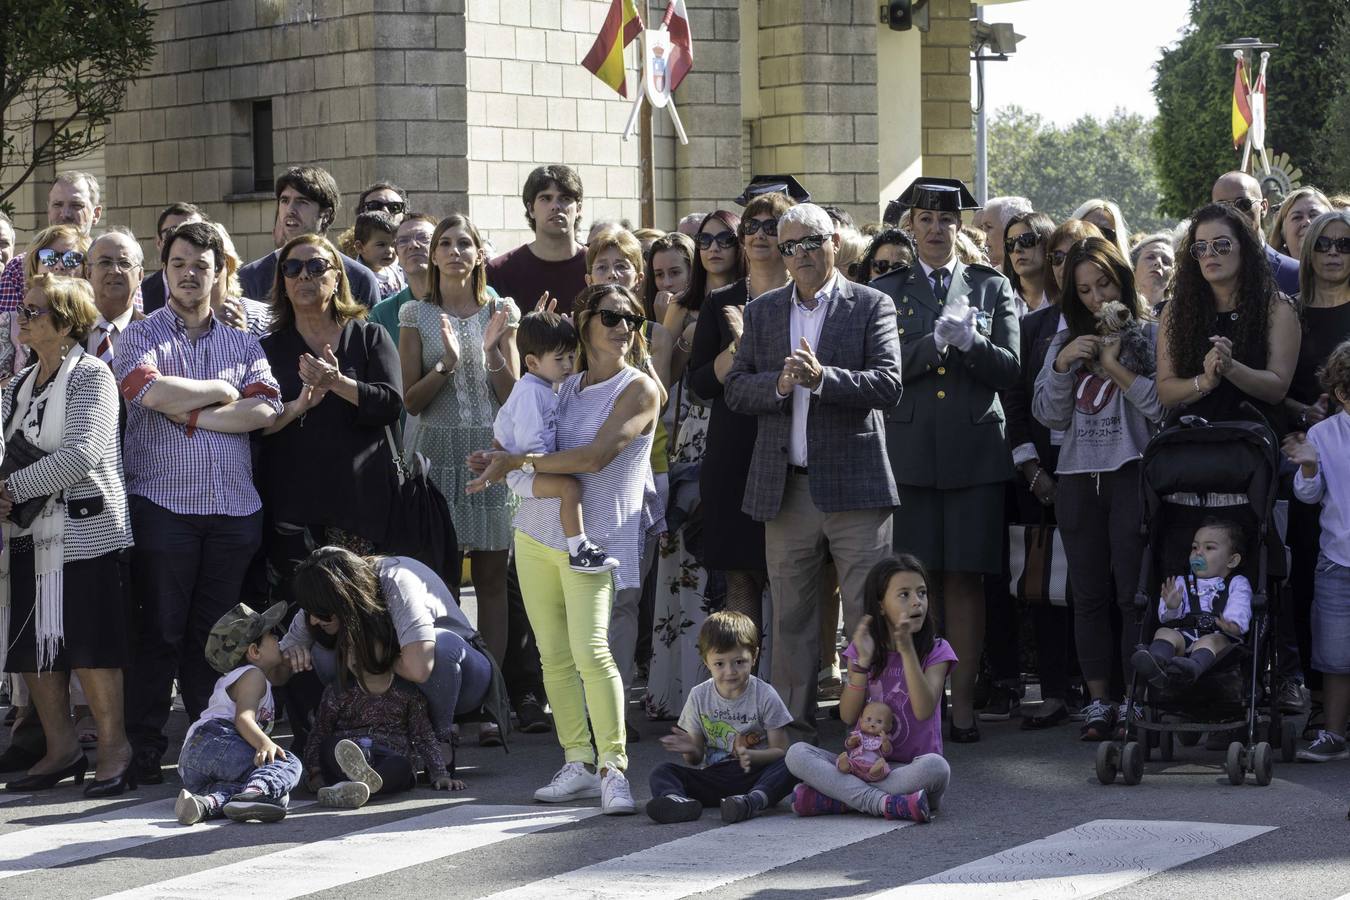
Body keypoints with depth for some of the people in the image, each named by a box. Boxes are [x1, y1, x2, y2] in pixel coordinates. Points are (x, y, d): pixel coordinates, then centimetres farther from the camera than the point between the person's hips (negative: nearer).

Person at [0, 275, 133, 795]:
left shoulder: (90, 376, -8)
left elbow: (81, 455, -19)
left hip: (85, 531, -8)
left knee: (88, 646, -8)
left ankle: (114, 747, 1)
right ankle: (60, 748, 17)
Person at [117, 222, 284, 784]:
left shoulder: (243, 344, 15)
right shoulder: (141, 337, 5)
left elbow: (266, 410, -2)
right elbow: (153, 390, -16)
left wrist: (192, 415, -8)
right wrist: (222, 391, -3)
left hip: (234, 510, 3)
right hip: (163, 505, -3)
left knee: (215, 633, 7)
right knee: (160, 632, -2)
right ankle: (144, 748, 4)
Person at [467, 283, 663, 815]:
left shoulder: (638, 388, -4)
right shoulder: (565, 387, 16)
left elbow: (595, 457, -15)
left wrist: (519, 463, -11)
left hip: (593, 538, -6)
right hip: (536, 531, 6)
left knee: (591, 651, -18)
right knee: (554, 656, 6)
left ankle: (613, 767, -14)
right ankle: (578, 765, 12)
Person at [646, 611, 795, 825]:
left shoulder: (764, 696, -2)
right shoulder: (698, 697, 6)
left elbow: (780, 751, -4)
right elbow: (696, 760, 9)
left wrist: (751, 756, -24)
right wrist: (691, 750, -16)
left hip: (753, 774, -2)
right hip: (712, 779, 3)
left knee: (790, 767, -31)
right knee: (662, 773, -18)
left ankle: (755, 799, -58)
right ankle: (676, 801, -51)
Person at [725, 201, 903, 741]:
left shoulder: (871, 306, 3)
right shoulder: (762, 312, 14)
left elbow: (888, 386, -9)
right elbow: (735, 390, 8)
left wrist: (822, 378, -22)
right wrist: (778, 384, -12)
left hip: (854, 483, -3)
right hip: (786, 488, 3)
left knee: (868, 615, -5)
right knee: (790, 618, 8)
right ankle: (793, 728, 15)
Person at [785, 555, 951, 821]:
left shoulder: (936, 651, -1)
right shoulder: (861, 649, 6)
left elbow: (924, 711, -17)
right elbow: (848, 716, -4)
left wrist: (907, 650, -23)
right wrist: (863, 661, -16)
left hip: (909, 767, -2)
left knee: (935, 767, -38)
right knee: (797, 754, -20)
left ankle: (836, 797, -26)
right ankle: (885, 803, -31)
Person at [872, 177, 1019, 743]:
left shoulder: (992, 287, 12)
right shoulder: (886, 291, 10)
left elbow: (1009, 371, 5)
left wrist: (970, 341, -13)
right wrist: (936, 341, -14)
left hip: (974, 450, 0)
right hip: (909, 451, 0)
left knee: (965, 578, -1)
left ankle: (963, 702, 2)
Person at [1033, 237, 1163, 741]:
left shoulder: (1150, 334, 1)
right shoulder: (1066, 340, 15)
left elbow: (1164, 405, -9)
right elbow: (1049, 415, 10)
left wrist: (1115, 366, -10)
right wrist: (1063, 364, -4)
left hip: (1132, 472, -5)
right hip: (1078, 476, 5)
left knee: (1133, 591, -9)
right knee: (1089, 594, 5)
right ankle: (1099, 703, 9)